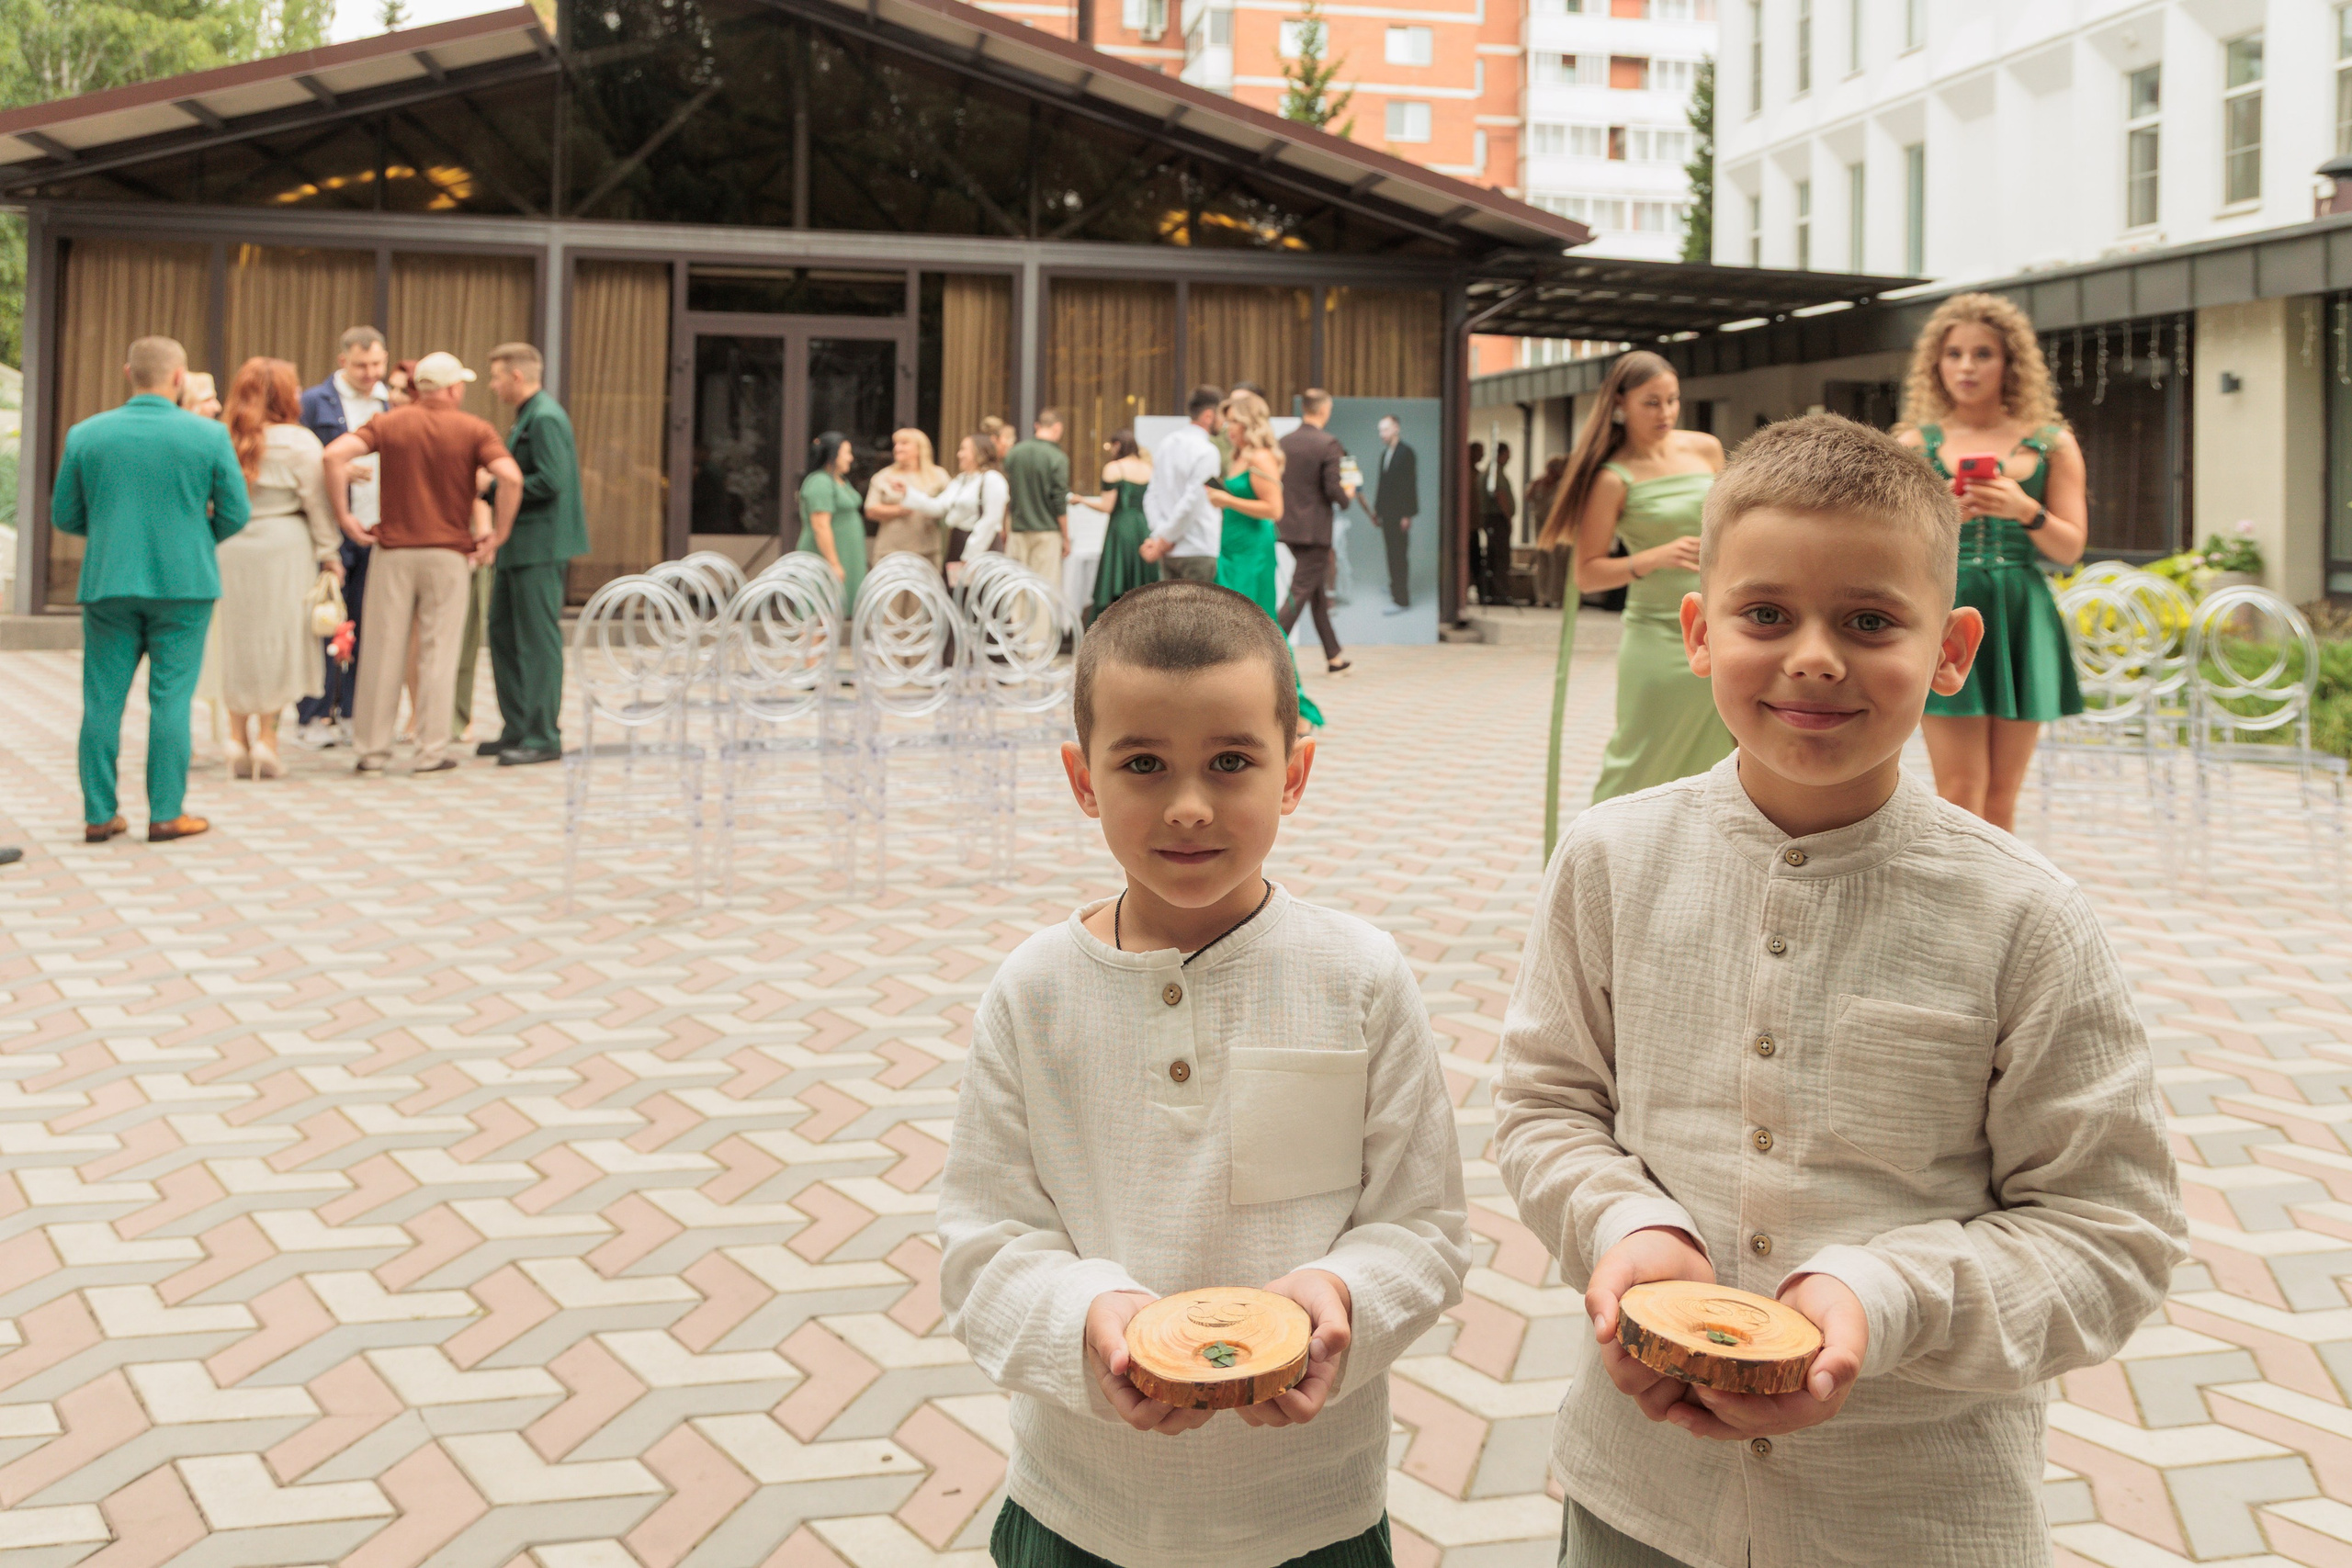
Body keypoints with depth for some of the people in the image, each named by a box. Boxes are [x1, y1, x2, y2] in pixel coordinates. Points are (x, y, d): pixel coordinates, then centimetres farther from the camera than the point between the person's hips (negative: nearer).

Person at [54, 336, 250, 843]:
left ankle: (99, 815, 11)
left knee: (103, 700, 8)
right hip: (184, 583, -2)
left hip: (107, 583, 2)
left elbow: (64, 516, 6)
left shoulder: (85, 434, 0)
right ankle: (166, 814, 3)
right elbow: (235, 514, -2)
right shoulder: (209, 435, -6)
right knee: (170, 698, 2)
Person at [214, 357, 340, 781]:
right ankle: (267, 736, 4)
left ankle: (237, 736, 15)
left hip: (231, 549, 3)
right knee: (278, 636, 5)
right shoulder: (298, 442, -7)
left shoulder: (224, 441, 0)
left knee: (237, 638, 12)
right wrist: (329, 553, 5)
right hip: (284, 546, -3)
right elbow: (316, 501, -3)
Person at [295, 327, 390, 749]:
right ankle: (313, 717, 3)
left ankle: (351, 714, 14)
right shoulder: (314, 401, 1)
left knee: (366, 627, 7)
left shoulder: (392, 403, 13)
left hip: (379, 533, 4)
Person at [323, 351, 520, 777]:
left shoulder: (389, 424, 5)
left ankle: (373, 749, 10)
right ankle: (432, 751, 5)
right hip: (448, 553, -2)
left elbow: (335, 454, -9)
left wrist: (344, 517, -3)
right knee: (438, 653, 4)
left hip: (393, 550, 2)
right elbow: (511, 478, -15)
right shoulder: (474, 429, 0)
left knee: (384, 651, 6)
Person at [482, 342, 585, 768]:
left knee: (538, 640, -6)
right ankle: (517, 730, 21)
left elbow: (550, 482, -22)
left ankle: (544, 738, -1)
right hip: (517, 546, 11)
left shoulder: (545, 418, -14)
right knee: (503, 632, 14)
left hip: (540, 546, -11)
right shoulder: (527, 417, 18)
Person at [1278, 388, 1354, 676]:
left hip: (1289, 527, 7)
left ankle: (1334, 656, 25)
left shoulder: (1284, 442, 5)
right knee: (1300, 592, -4)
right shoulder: (1328, 444, -15)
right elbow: (1333, 490, -18)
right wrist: (1347, 495, 4)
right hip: (1315, 530, -7)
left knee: (1318, 592, 16)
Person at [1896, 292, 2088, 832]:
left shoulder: (2051, 444, 10)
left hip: (2021, 619, 2)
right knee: (1960, 793, -8)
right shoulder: (1916, 444, 7)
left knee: (2000, 796, 4)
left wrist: (2024, 510, -11)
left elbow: (2072, 548, 7)